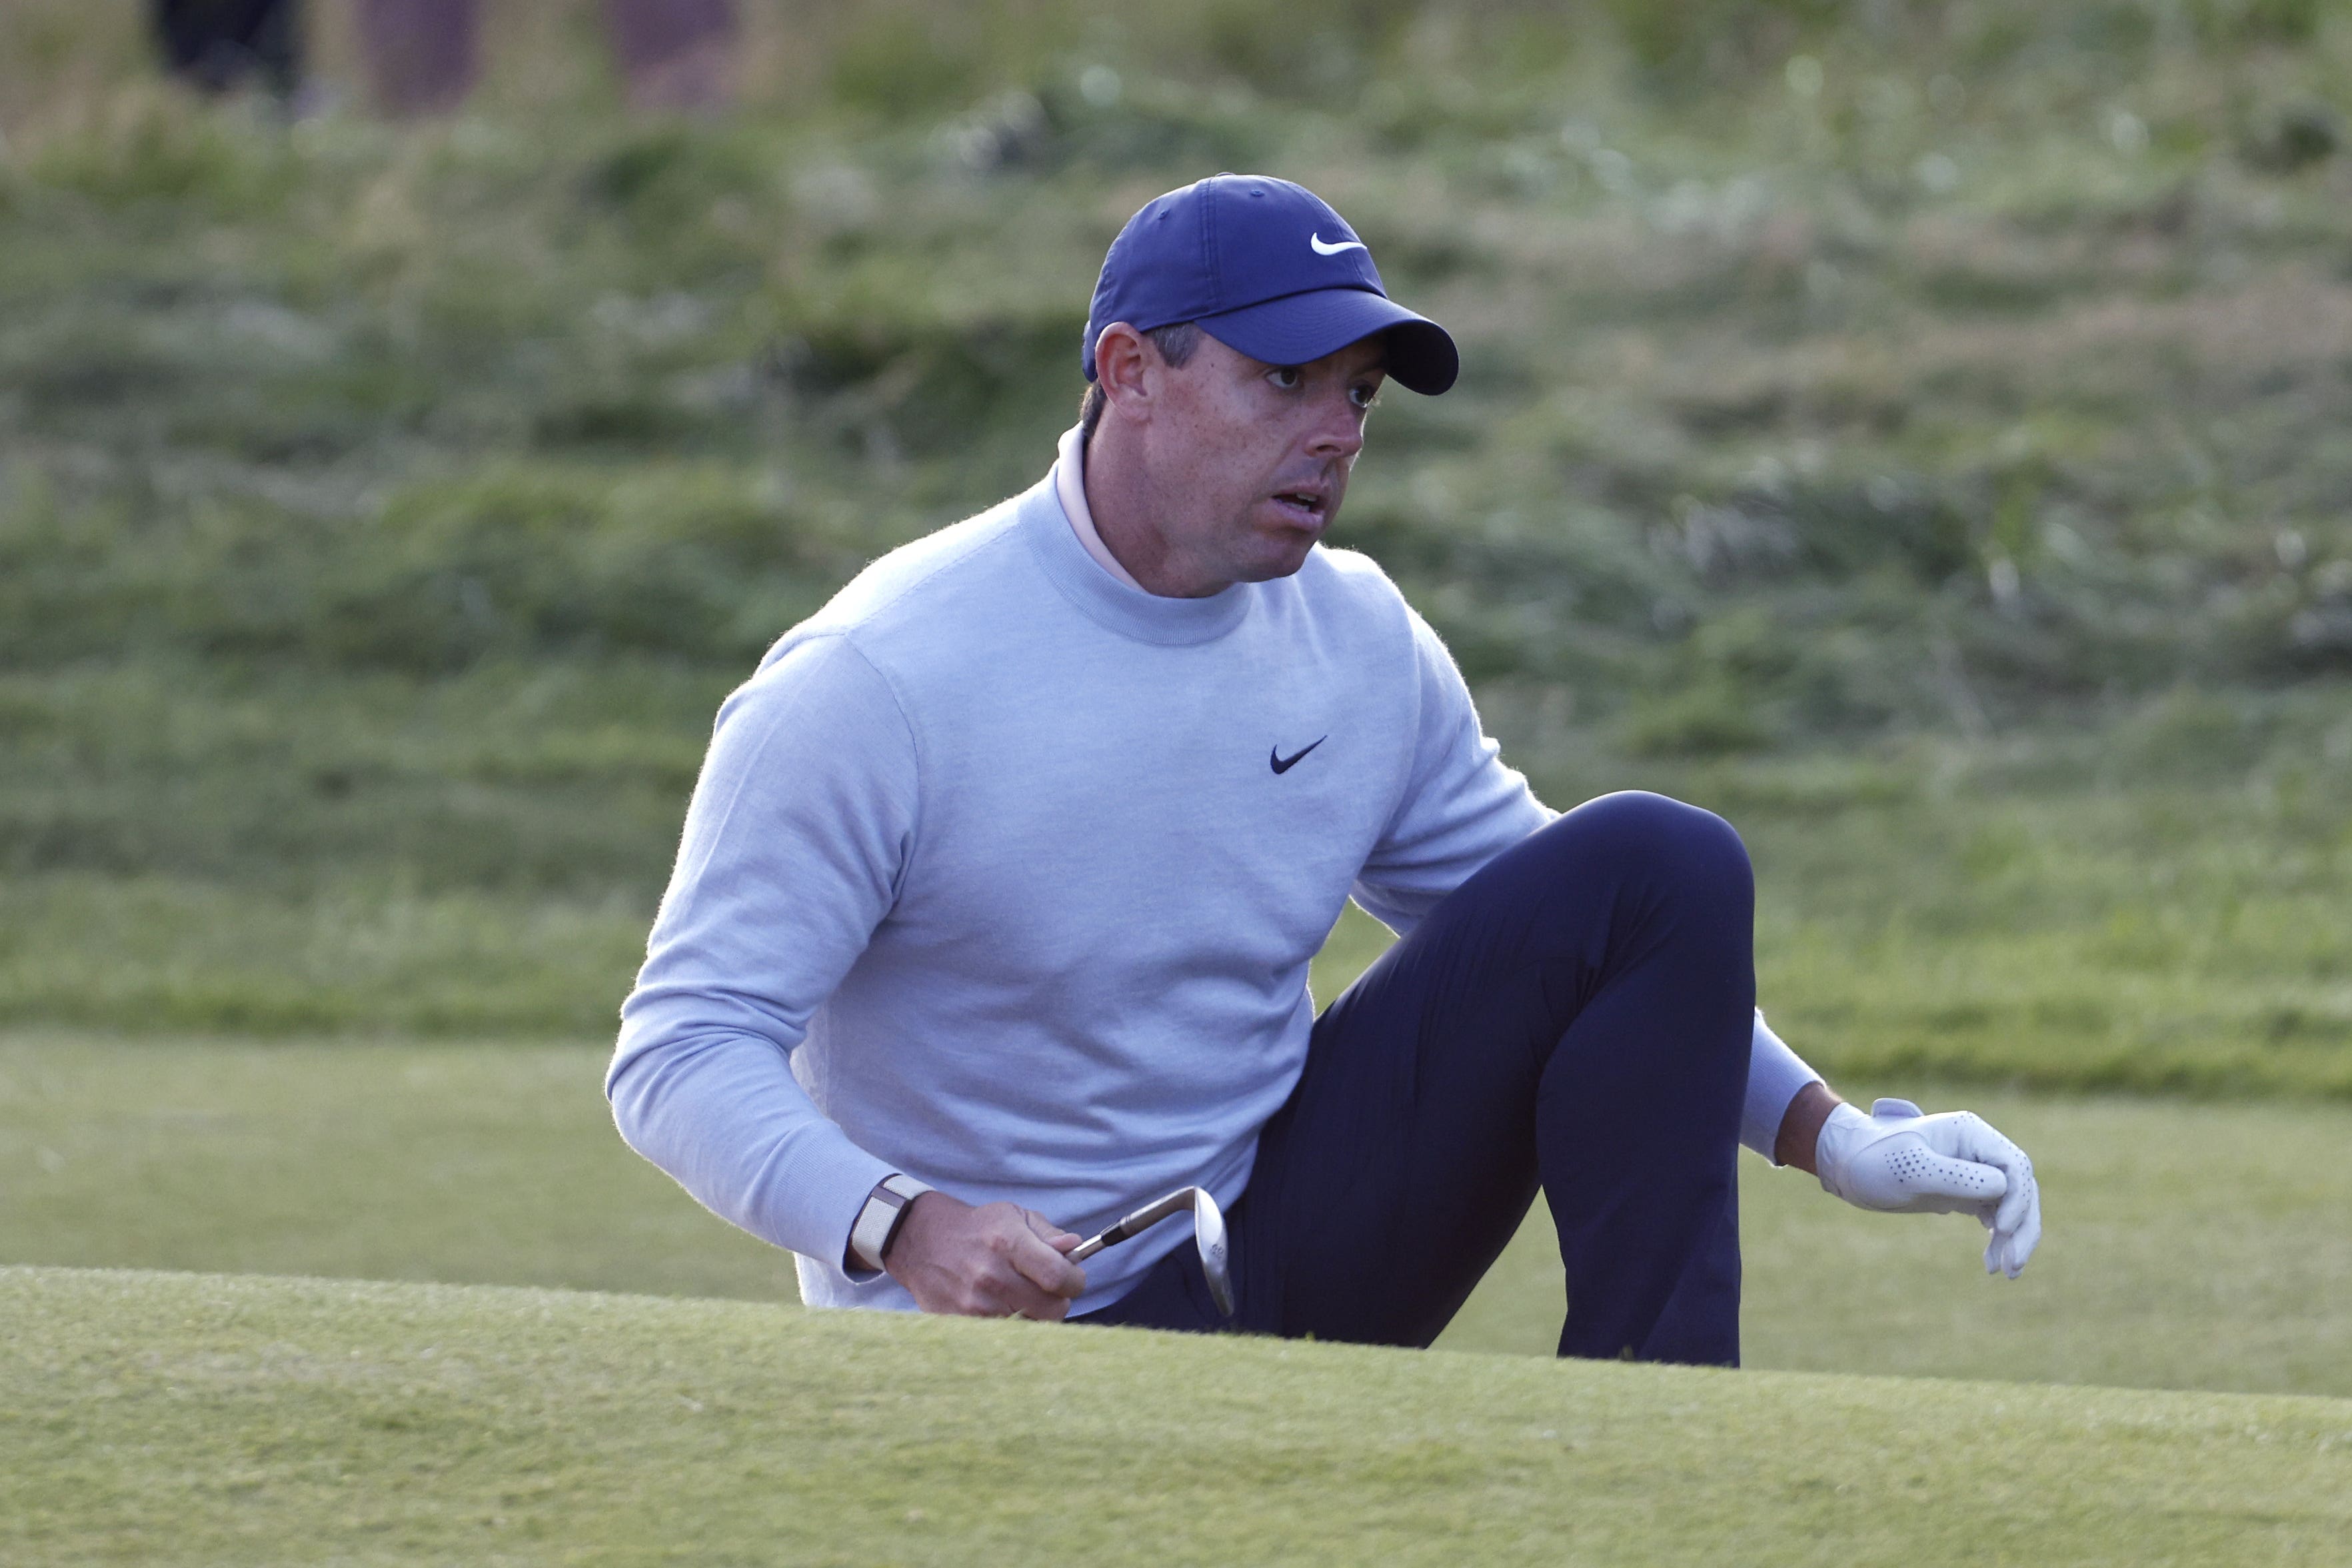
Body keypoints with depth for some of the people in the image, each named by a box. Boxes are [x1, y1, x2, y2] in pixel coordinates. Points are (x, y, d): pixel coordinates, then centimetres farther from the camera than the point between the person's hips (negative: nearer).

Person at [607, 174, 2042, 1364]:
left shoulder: (1360, 642, 3)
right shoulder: (876, 684, -17)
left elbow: (1545, 931, 14)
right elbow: (685, 1049, -18)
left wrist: (1827, 1136, 1)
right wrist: (899, 1230, -37)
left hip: (1289, 1248, 7)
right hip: (1018, 1351, -7)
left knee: (1660, 868, -8)